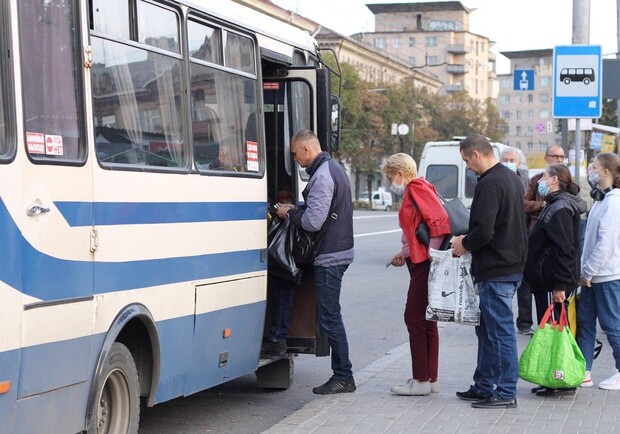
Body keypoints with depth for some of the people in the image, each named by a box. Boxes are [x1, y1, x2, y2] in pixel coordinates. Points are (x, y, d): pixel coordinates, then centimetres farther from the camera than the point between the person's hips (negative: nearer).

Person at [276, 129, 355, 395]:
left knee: (330, 317, -4)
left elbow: (313, 221, -23)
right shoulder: (334, 169, 16)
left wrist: (289, 213, -6)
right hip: (339, 251, 10)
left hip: (329, 256, -10)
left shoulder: (322, 176, -17)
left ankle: (343, 377, 1)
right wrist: (295, 211, 15)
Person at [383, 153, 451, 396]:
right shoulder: (413, 191, 20)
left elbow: (439, 219, -21)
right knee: (425, 320, 13)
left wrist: (433, 254, -22)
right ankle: (431, 379, 19)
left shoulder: (416, 187, -10)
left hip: (425, 264, -10)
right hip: (422, 262, 10)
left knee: (415, 318, -7)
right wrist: (405, 254, 19)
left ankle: (421, 381, -3)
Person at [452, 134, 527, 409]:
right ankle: (484, 387, 25)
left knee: (500, 331, -4)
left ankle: (506, 394, 2)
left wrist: (465, 245, -5)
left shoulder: (489, 184, -18)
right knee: (487, 329, 17)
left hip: (495, 270, -10)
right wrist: (469, 241, 16)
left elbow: (483, 230, -24)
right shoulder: (511, 178, 15)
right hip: (513, 265, 10)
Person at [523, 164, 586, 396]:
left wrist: (560, 285, -24)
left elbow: (564, 250, -22)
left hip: (553, 283, -11)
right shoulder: (555, 205, 18)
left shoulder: (560, 208, -15)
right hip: (546, 281, 11)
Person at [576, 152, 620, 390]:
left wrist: (588, 271, -16)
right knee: (584, 321, 9)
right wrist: (584, 270, 13)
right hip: (593, 274, 9)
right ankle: (583, 372, 14)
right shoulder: (601, 199, 13)